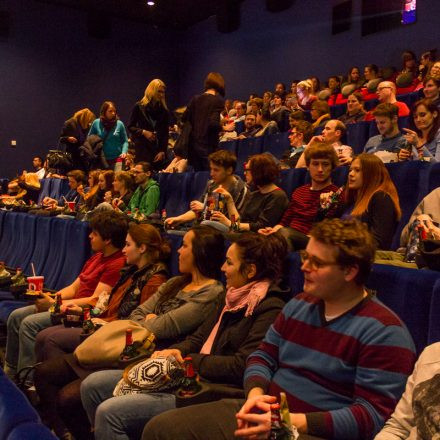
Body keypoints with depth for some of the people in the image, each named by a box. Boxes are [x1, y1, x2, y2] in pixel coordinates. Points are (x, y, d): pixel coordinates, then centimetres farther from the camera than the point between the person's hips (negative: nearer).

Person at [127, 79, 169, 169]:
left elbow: (165, 133, 6)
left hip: (158, 149, 2)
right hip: (143, 148, -2)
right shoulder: (139, 107, 3)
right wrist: (143, 132, -12)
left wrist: (162, 151, -3)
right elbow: (130, 127, 5)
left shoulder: (164, 111, 9)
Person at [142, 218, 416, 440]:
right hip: (263, 414, 7)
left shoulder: (383, 332, -12)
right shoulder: (299, 304, 11)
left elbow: (374, 415, -16)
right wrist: (255, 393, -5)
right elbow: (264, 356, 17)